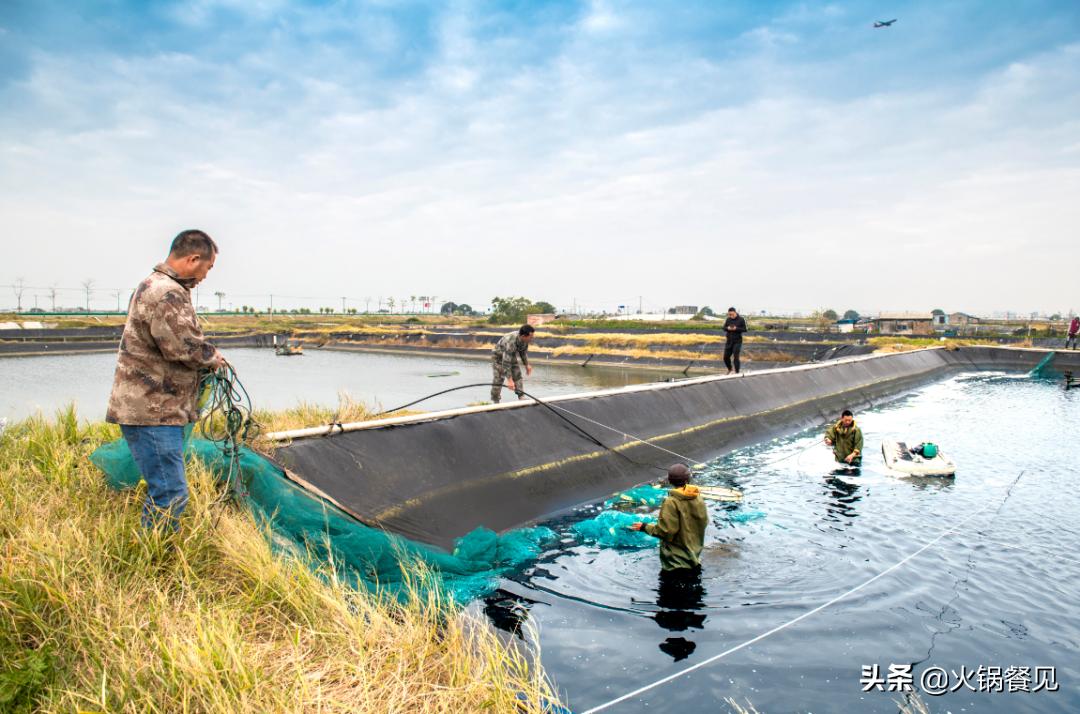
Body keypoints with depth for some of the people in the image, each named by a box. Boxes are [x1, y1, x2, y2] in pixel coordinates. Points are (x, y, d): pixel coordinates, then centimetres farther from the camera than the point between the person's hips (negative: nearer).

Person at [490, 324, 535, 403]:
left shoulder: (525, 339, -21)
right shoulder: (511, 342, -43)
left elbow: (523, 352, 3)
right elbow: (506, 363, -41)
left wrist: (526, 364, 8)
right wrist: (510, 380, -41)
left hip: (511, 356, 7)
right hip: (498, 356, -7)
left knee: (517, 376, 0)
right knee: (498, 379, -6)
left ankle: (522, 398, 1)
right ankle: (496, 402, 7)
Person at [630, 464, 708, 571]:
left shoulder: (671, 503, -22)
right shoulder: (698, 499, -4)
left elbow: (666, 531, -21)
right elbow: (704, 522, 6)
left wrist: (644, 527, -9)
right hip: (694, 551, 6)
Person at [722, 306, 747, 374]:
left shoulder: (741, 319, -7)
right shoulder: (728, 319, 5)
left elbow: (745, 329, -7)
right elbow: (724, 328, 9)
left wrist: (736, 328, -21)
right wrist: (727, 328, -14)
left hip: (737, 341, -4)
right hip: (729, 341, 4)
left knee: (736, 357, -10)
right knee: (726, 357, 8)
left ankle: (737, 372, -1)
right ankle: (729, 369, 33)